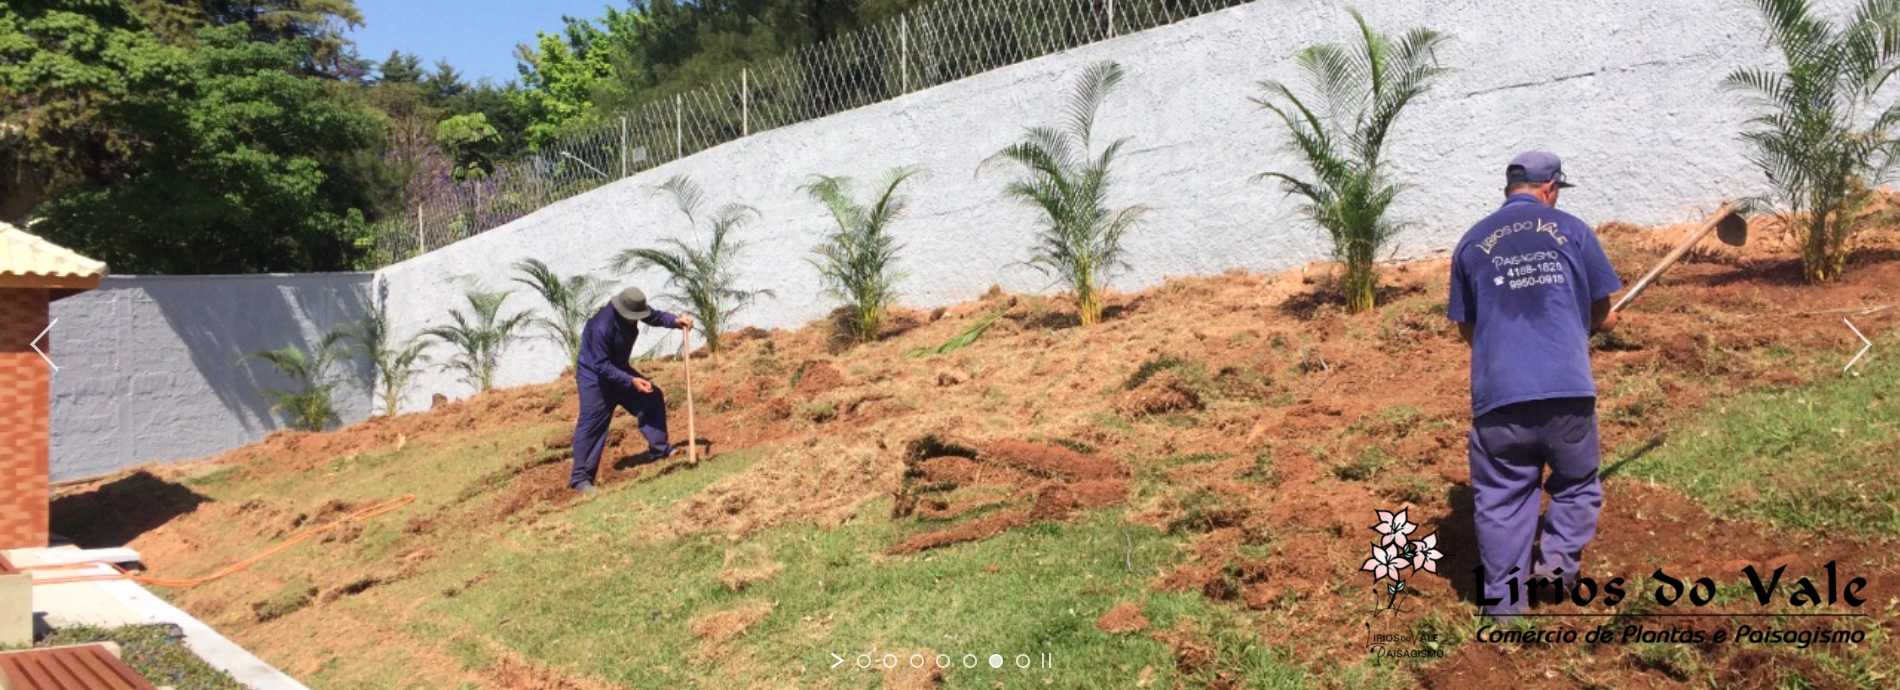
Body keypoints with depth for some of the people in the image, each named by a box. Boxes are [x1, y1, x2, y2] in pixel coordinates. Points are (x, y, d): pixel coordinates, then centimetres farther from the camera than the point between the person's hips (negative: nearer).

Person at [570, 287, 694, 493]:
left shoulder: (632, 311, -13)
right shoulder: (602, 327, -35)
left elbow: (654, 316, 4)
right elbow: (602, 366, -31)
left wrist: (675, 320, -17)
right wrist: (631, 381, -34)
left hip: (618, 370, 8)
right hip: (594, 376, -8)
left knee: (653, 397, 7)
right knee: (592, 425, -9)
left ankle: (659, 449, 19)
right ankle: (580, 478, -3)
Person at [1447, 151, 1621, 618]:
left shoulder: (1472, 241, 11)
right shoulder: (1571, 230, 7)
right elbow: (1601, 315, 12)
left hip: (1497, 392, 1)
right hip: (1568, 388, -1)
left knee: (1501, 498, 9)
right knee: (1577, 485, 20)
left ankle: (1504, 601, 13)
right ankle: (1558, 557, 3)